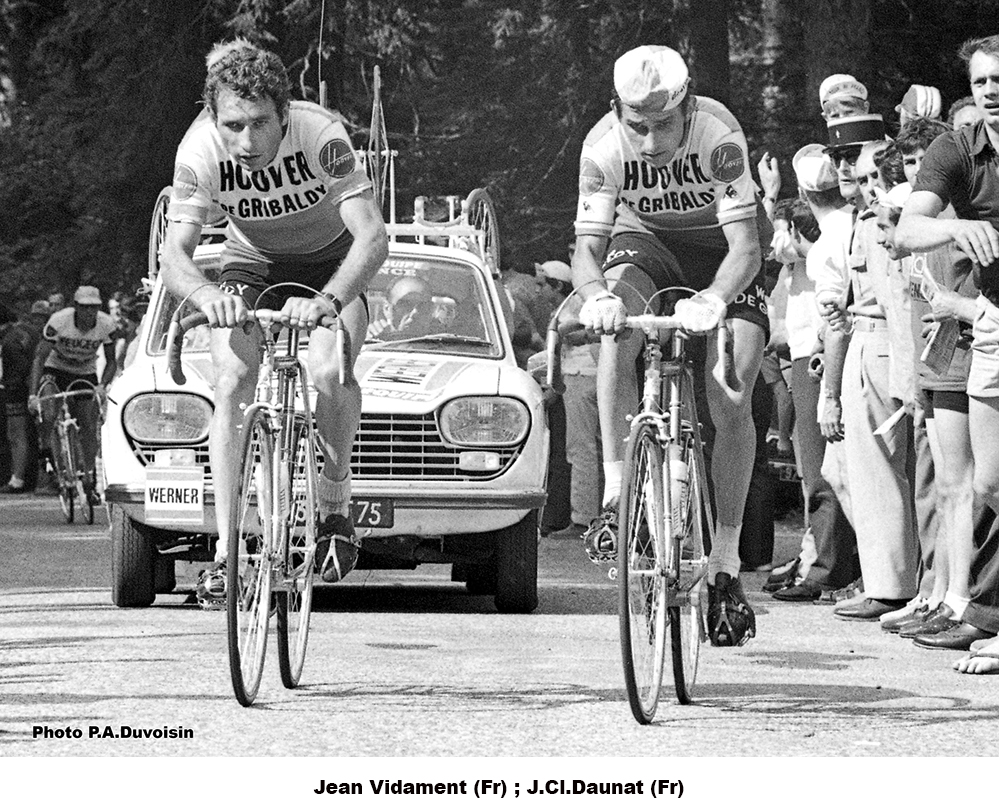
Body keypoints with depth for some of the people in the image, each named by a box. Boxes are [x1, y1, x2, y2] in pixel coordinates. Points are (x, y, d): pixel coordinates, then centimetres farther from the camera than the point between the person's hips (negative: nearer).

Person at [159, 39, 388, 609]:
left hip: (333, 264, -2)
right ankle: (226, 551, -18)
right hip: (252, 264, 2)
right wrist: (206, 296, -52)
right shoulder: (200, 150, -28)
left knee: (329, 372, -28)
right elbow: (175, 252, -29)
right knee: (233, 382, -21)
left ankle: (336, 508, -3)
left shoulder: (323, 135, -35)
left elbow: (373, 236, -40)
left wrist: (328, 300, -58)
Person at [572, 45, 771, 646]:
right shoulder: (605, 146, -26)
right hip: (645, 242, 1)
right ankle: (616, 495, -26)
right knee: (619, 328, -33)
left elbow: (745, 246, -37)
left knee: (732, 401, -16)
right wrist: (597, 295, -50)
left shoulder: (719, 134, -32)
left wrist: (713, 300, -57)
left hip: (720, 254, -1)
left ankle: (726, 566, -4)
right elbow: (587, 247, -27)